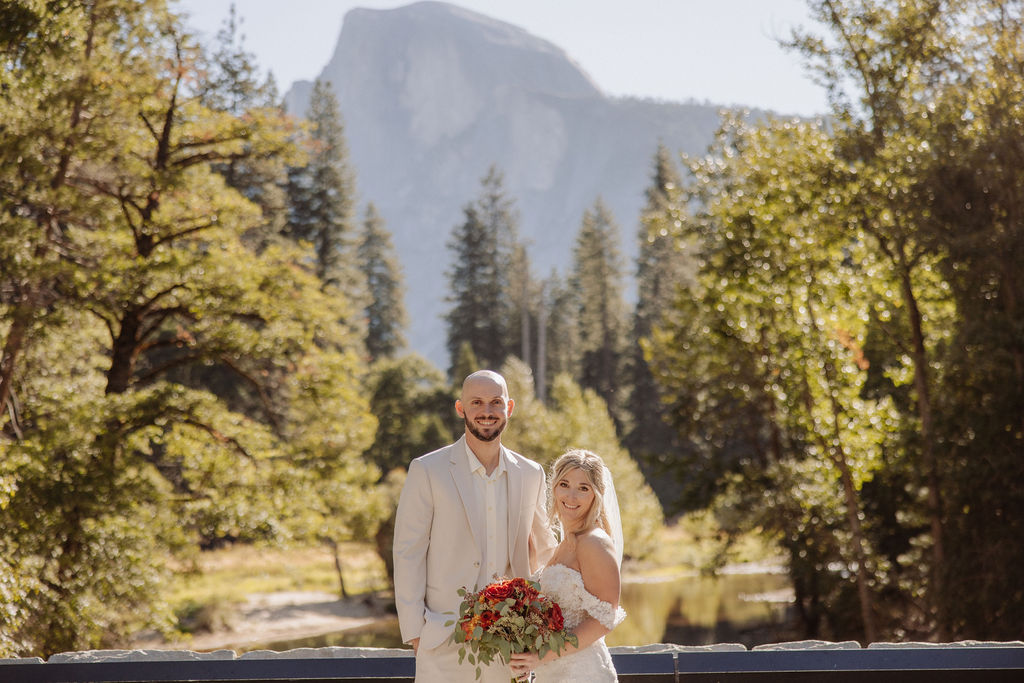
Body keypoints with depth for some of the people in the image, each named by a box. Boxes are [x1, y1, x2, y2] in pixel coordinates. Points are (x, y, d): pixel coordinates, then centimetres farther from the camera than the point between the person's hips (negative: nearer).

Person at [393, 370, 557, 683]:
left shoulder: (530, 474, 9)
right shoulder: (427, 471, -2)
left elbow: (544, 549, 21)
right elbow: (407, 554, -3)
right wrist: (414, 631, -7)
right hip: (445, 645, -3)